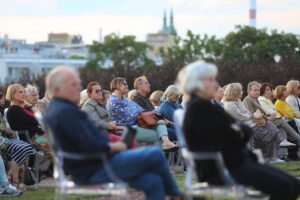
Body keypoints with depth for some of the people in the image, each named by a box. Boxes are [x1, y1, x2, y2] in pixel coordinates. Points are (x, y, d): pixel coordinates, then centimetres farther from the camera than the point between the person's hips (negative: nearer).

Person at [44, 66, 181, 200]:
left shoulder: (55, 109, 16)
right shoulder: (65, 112, -19)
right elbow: (90, 146, -25)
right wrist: (114, 146, -9)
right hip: (94, 170, -11)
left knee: (153, 182, 3)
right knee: (156, 154, -8)